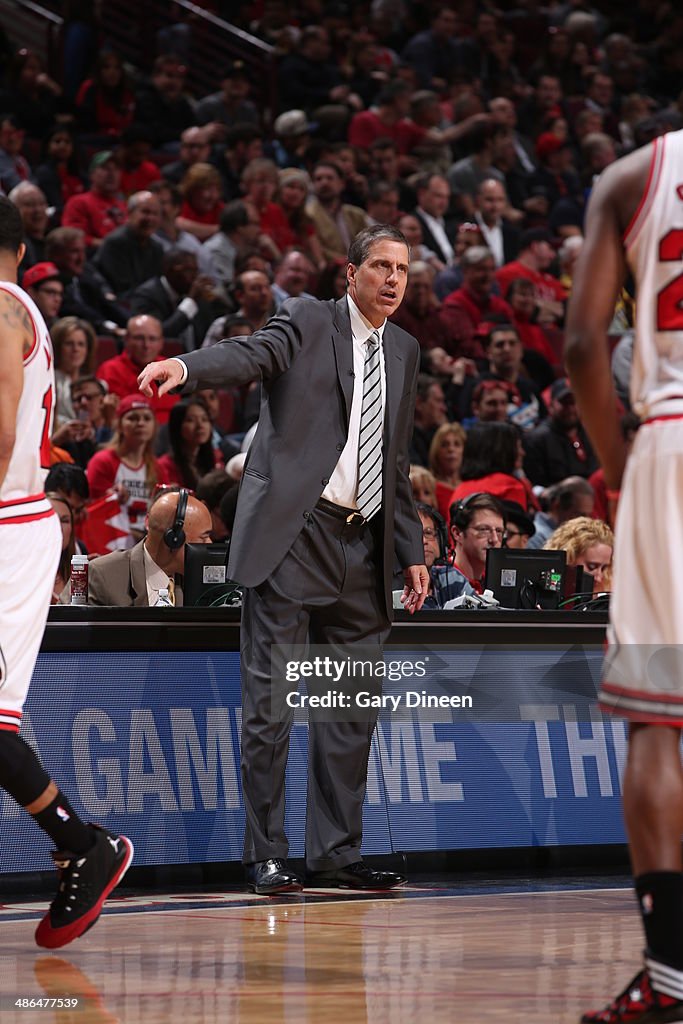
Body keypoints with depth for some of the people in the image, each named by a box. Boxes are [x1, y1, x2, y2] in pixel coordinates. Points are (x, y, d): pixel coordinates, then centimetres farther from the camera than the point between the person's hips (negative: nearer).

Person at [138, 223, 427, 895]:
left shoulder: (404, 351, 18)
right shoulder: (308, 321, 1)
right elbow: (253, 355, -20)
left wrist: (411, 551, 18)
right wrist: (186, 367, -40)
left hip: (361, 545, 6)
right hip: (291, 534, -6)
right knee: (270, 701, -5)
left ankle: (336, 853, 15)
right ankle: (265, 856, -1)